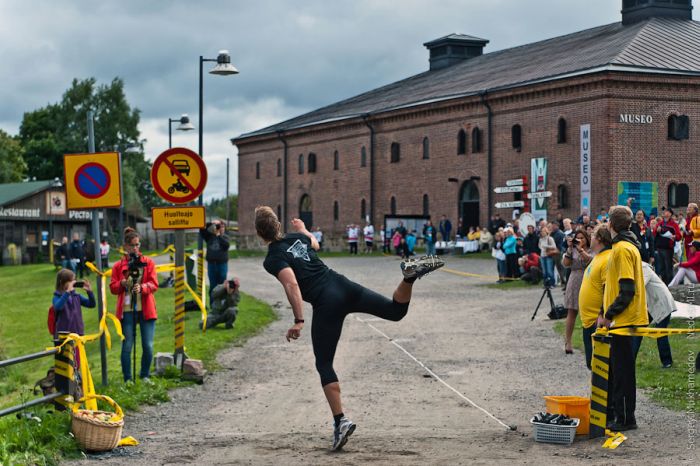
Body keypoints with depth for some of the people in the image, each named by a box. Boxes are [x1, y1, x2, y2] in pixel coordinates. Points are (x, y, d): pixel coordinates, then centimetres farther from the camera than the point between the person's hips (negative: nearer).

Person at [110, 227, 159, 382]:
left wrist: (142, 287, -21)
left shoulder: (148, 262, 7)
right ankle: (127, 379, 9)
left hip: (146, 309, 1)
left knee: (148, 346, -2)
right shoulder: (119, 266, 6)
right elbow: (113, 287, 4)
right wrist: (122, 284, -17)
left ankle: (145, 376, 17)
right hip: (127, 310, 0)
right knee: (127, 346, -1)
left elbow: (154, 284, -1)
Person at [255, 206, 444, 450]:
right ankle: (411, 274, -9)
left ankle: (340, 421, -2)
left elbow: (292, 285, -21)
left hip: (326, 304, -6)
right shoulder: (296, 237, 15)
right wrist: (303, 229, 60)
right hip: (344, 286, 6)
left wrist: (298, 320, -22)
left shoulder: (272, 260, -6)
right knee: (396, 311, 19)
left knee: (324, 364, 5)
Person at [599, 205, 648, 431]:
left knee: (622, 370, -3)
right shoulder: (627, 246, 14)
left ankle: (625, 419, 3)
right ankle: (612, 410, 27)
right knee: (615, 367, 17)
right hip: (621, 319, 10)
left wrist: (609, 315, -18)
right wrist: (606, 314, 16)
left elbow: (627, 290, -23)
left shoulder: (623, 249, -17)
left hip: (624, 319, -10)